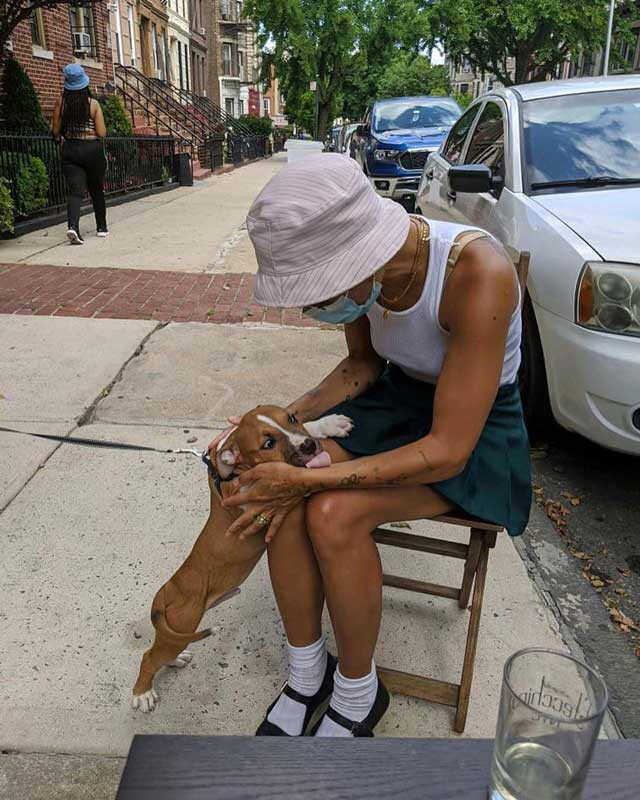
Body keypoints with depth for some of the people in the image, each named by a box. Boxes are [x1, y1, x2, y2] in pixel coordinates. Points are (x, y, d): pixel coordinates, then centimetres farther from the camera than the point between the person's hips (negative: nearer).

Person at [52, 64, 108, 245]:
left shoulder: (61, 103, -1)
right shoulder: (93, 104, -6)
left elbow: (56, 131, 2)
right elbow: (102, 133, -8)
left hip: (70, 150, 1)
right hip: (93, 149, -1)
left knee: (75, 190, -4)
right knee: (97, 190, 17)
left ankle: (73, 226, -28)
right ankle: (101, 228, 28)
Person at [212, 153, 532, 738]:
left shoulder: (477, 274, -33)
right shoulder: (361, 263, -14)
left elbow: (446, 451, -30)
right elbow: (363, 362, 5)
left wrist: (310, 481, -29)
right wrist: (286, 420, -10)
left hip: (475, 429, -5)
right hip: (395, 398, 6)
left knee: (334, 512, -28)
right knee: (281, 494, -20)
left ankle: (357, 694, 0)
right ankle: (306, 675, 3)